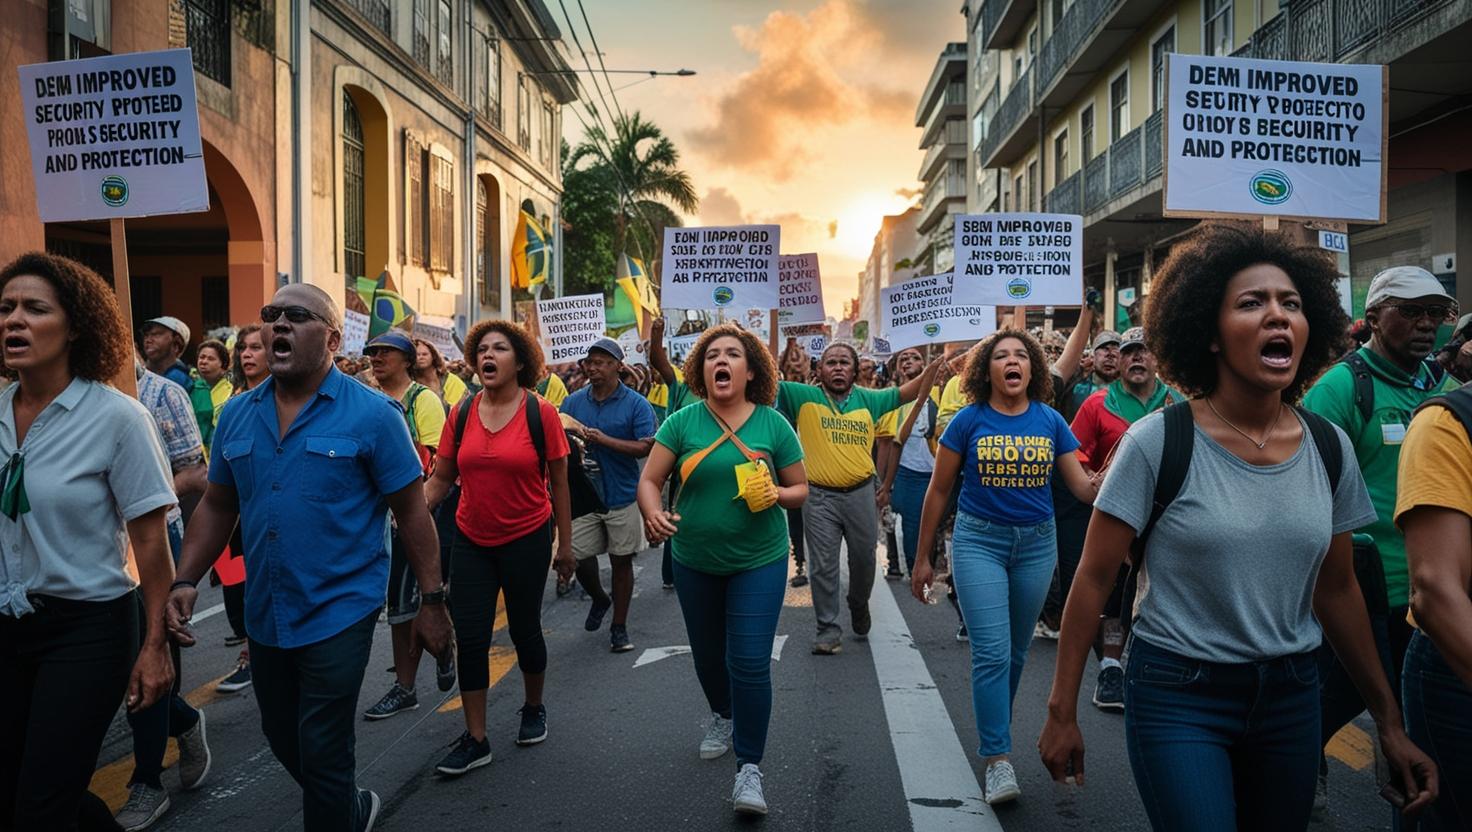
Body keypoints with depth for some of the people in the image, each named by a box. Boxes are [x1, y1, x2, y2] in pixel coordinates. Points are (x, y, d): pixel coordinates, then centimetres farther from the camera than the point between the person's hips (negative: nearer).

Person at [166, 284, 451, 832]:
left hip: (339, 614, -6)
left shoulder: (372, 415, -11)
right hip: (265, 616, 6)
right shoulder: (237, 415, 4)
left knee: (321, 753, 0)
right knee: (282, 739, 21)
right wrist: (185, 582, 0)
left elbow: (412, 513, -9)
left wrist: (432, 601, -10)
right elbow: (217, 507, 11)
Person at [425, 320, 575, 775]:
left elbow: (558, 483, -3)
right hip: (472, 541, 3)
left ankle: (534, 709, 38)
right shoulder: (462, 413, -2)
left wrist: (565, 544, -1)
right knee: (470, 639, 2)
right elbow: (441, 478, 3)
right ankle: (475, 740, 14)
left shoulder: (541, 413, -9)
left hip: (526, 540, -2)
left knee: (524, 630, 12)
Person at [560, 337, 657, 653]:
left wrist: (604, 439, -24)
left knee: (621, 561, 7)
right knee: (580, 557, 6)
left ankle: (619, 626, 22)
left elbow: (647, 447, -17)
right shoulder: (573, 402, 3)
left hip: (622, 496, -2)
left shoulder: (636, 404, -7)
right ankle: (599, 599, 38)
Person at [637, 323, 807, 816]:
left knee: (749, 662, -9)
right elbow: (649, 481, -6)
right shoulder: (682, 422, -7)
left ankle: (749, 767, 5)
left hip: (758, 561, -2)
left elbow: (800, 490, 1)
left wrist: (777, 495, -20)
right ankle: (722, 716, 50)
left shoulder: (773, 425, -7)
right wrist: (653, 515, -27)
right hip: (694, 561, 2)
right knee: (707, 655, 20)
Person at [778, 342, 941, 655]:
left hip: (860, 493, 3)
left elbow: (907, 392, 13)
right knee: (823, 566, 2)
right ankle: (828, 629, 13)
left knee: (864, 560, 16)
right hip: (820, 496, -3)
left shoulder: (869, 399, 7)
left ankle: (859, 606, 43)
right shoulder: (804, 397, -3)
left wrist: (935, 366, -1)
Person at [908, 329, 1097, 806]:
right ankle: (998, 758, -2)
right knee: (991, 652, -9)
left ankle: (994, 727, 36)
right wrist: (923, 558, 2)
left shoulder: (1050, 421, 1)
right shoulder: (969, 420, -5)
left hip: (1037, 543, 3)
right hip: (979, 540, -3)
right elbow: (938, 491, 0)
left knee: (1016, 650, 15)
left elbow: (1083, 487, 1)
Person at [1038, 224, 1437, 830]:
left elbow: (1336, 591, 10)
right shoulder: (1157, 441, -14)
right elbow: (1093, 580, -11)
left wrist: (1389, 720, 13)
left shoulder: (1330, 448, 0)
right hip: (1178, 696, -5)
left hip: (1291, 697, 5)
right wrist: (1062, 713, -10)